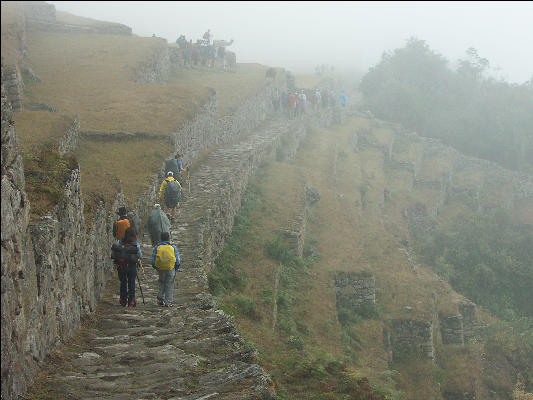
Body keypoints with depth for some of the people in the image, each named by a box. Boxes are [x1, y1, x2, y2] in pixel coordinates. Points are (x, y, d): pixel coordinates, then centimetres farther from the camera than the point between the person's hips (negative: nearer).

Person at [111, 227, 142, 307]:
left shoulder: (119, 242, -4)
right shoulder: (136, 244, -10)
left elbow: (112, 253, -3)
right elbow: (140, 256, -4)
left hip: (121, 266, 2)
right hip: (131, 266, -2)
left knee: (123, 283, 15)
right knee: (131, 283, 8)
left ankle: (123, 301, 20)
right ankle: (131, 301, 8)